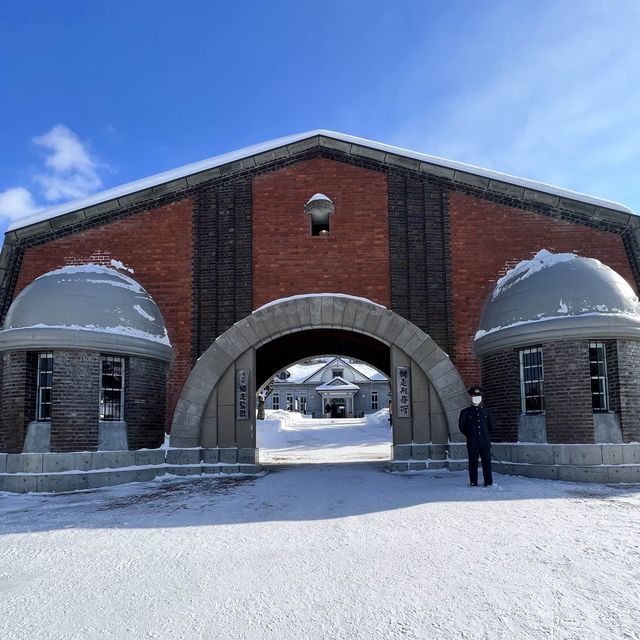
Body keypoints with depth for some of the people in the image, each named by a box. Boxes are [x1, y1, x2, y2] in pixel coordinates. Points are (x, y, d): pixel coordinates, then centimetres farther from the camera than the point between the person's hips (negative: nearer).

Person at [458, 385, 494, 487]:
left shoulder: (487, 411, 10)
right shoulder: (465, 412, 3)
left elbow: (491, 426, 19)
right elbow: (461, 426, 7)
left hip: (485, 442, 2)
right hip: (472, 443, -2)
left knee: (487, 462, 3)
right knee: (473, 463, 3)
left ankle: (488, 482, 12)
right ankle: (473, 482, 10)